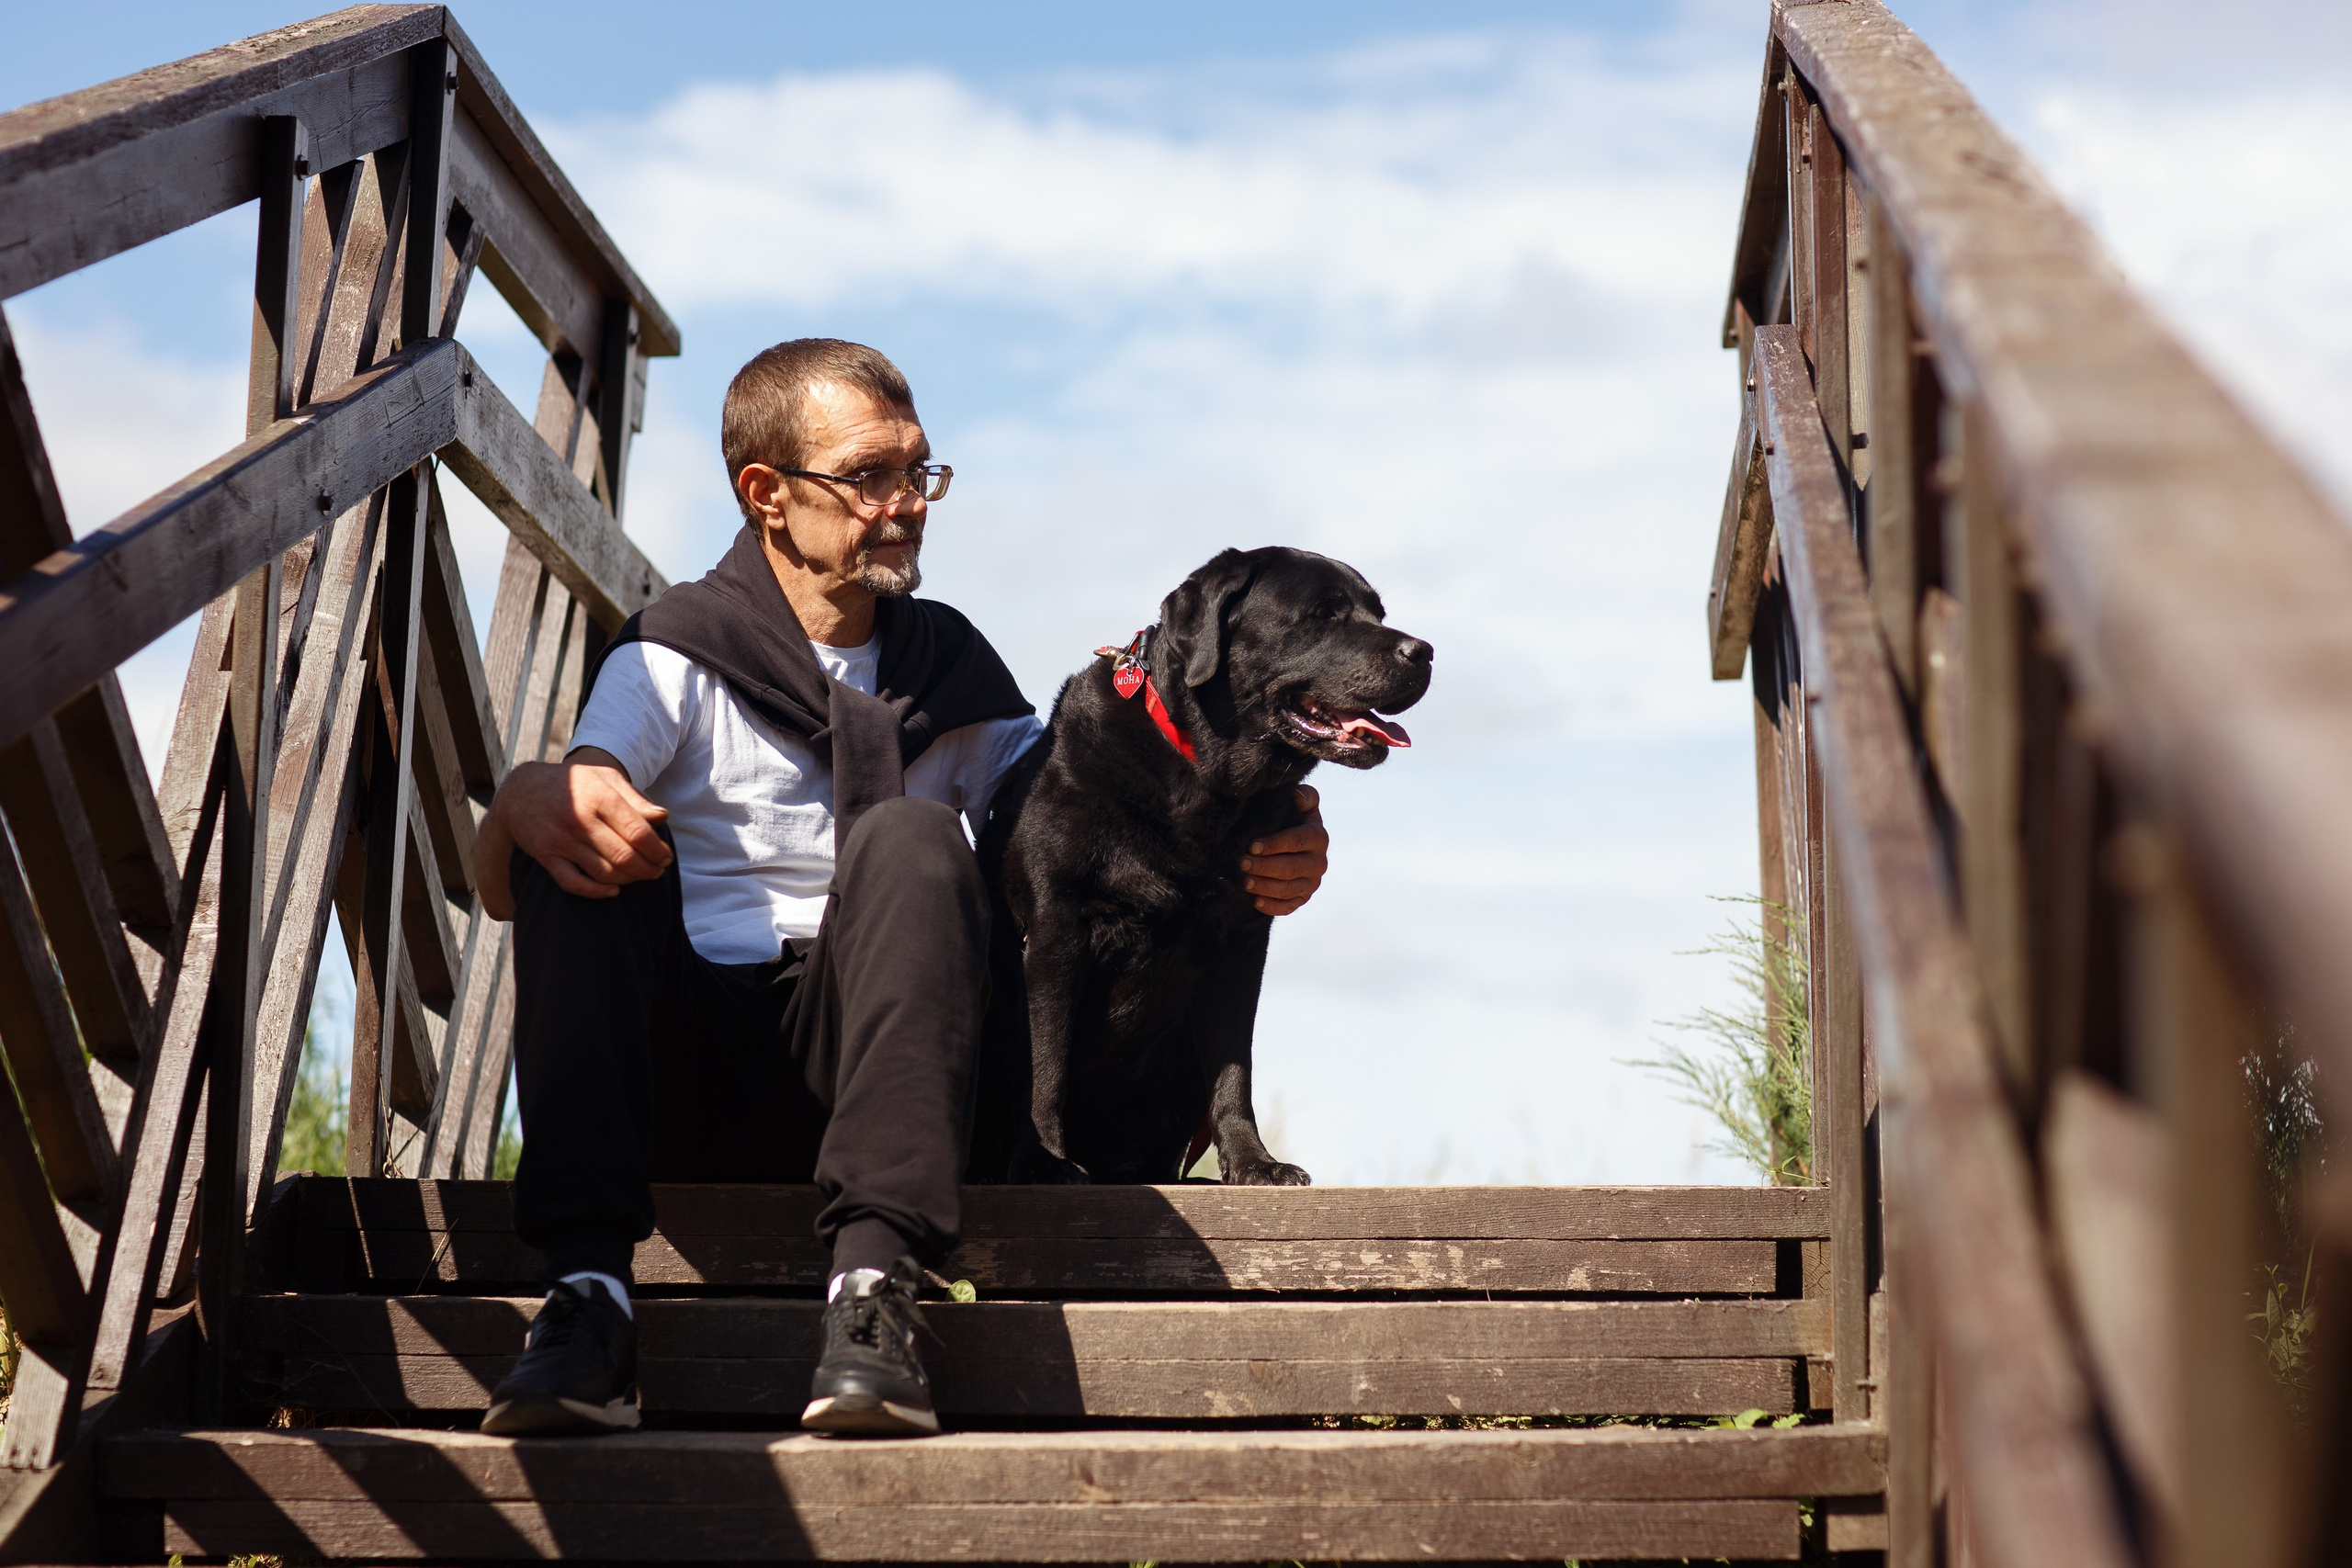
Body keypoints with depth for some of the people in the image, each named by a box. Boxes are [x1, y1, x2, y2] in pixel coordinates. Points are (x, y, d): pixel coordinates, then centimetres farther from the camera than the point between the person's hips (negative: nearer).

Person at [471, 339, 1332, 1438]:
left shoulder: (948, 668, 17)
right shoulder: (675, 657, 7)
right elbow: (501, 890, -6)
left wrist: (1255, 861, -8)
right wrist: (525, 800, -31)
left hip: (860, 1059, 1)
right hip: (684, 1079, -1)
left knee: (910, 837, -26)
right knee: (578, 838, -26)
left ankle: (873, 1284, -43)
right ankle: (588, 1290, -40)